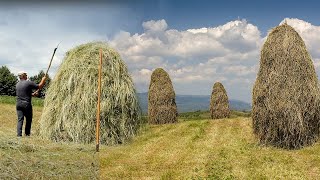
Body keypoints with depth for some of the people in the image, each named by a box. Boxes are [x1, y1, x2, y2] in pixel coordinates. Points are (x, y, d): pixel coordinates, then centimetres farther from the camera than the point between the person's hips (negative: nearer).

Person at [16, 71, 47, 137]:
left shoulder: (17, 84, 12)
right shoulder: (28, 83, -9)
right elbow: (39, 86, -4)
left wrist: (31, 94, 29)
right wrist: (43, 79, 12)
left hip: (18, 104, 5)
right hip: (26, 104, -5)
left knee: (20, 120, 4)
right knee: (28, 119, 9)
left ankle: (19, 134, -3)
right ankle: (27, 134, 14)